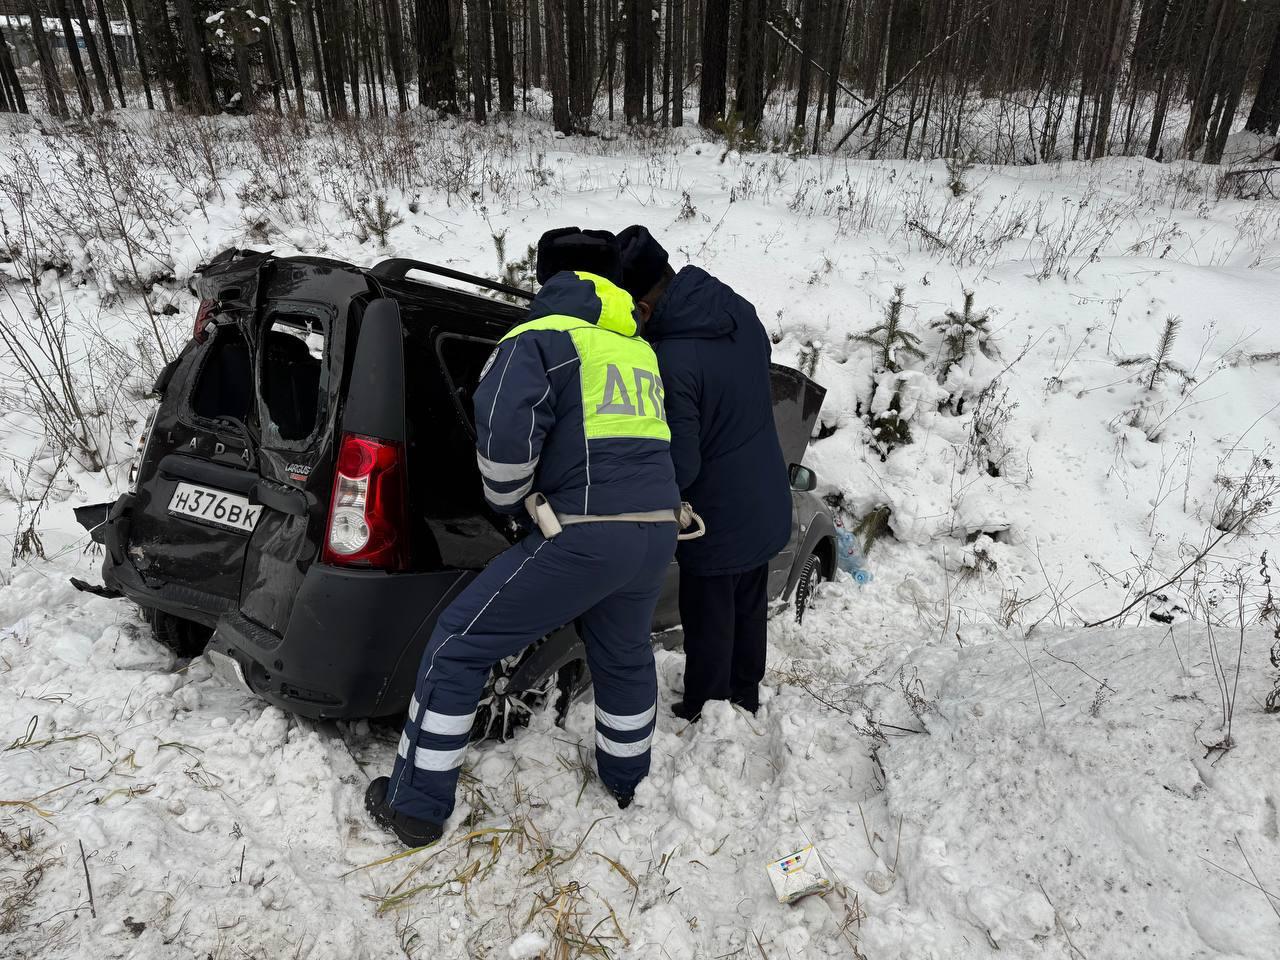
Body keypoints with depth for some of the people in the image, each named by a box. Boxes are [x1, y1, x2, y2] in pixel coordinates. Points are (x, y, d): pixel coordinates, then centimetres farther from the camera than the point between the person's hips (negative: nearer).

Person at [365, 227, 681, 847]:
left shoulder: (539, 339, -3)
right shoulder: (640, 348, 20)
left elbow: (504, 435, -19)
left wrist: (509, 499, 1)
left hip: (582, 536, -7)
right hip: (656, 535, 7)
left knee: (458, 647, 8)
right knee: (624, 657, 30)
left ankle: (416, 807, 18)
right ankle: (625, 780, 50)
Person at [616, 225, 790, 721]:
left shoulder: (672, 362, -32)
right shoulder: (738, 308, -7)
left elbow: (681, 469, -26)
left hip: (720, 524, -8)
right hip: (767, 508, 8)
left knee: (709, 629, 14)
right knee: (748, 611, 25)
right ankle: (744, 699, 46)